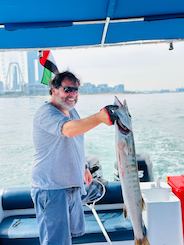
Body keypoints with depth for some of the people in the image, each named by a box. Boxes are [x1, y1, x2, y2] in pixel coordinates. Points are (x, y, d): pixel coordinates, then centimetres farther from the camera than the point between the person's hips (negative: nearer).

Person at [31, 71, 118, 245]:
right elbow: (68, 129, -40)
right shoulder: (47, 113, -19)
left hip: (72, 186, 9)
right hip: (52, 189, -9)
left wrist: (83, 168, 25)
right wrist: (100, 117, -51)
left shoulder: (72, 111, 11)